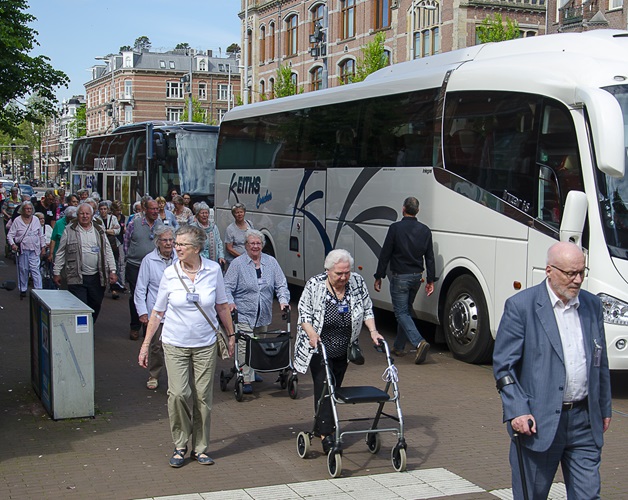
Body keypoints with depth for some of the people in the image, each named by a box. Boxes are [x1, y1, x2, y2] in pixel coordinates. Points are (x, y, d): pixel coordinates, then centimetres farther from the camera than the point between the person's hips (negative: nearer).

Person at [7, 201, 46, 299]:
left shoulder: (36, 220, 8)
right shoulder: (17, 221, 0)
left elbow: (41, 235, 15)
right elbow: (10, 235, 1)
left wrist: (43, 247, 11)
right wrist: (12, 244, -15)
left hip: (34, 250, 1)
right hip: (22, 249, -1)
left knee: (35, 269, -6)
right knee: (23, 270, 5)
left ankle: (39, 290, -6)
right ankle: (23, 290, 16)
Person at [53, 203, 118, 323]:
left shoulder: (99, 231, 11)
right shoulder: (69, 231, 3)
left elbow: (108, 252, 11)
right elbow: (60, 253, 6)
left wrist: (112, 271, 3)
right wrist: (56, 272, 4)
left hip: (96, 277, 3)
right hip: (77, 278, -3)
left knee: (96, 306, 9)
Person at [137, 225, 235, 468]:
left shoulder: (213, 270, -4)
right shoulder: (170, 273, -4)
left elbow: (221, 306, 10)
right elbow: (157, 311, 3)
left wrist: (231, 334, 13)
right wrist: (146, 344, 3)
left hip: (205, 345, 1)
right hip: (175, 344, -1)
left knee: (203, 396, 3)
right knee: (178, 394, -12)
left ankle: (200, 448, 18)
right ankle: (180, 446, 7)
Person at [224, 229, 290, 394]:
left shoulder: (271, 262, 8)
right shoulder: (237, 264, -3)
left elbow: (281, 285, 8)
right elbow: (227, 287, -5)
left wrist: (283, 300, -8)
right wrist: (230, 302, -22)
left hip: (264, 316, 4)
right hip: (243, 315, -4)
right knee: (245, 347, -11)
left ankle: (254, 372, 29)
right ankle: (246, 380, -8)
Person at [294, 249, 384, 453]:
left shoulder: (358, 283, -5)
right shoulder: (314, 285, -14)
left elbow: (367, 309, 5)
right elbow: (304, 313, -11)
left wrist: (373, 331, -7)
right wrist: (311, 333, -26)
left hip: (343, 350, 4)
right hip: (318, 348, -4)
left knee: (334, 388, 11)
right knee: (323, 388, -11)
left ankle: (320, 426, 28)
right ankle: (326, 435, -13)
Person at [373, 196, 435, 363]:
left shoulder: (396, 228, -11)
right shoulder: (425, 230, 5)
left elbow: (385, 254, -9)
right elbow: (430, 257, 7)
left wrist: (379, 277, -2)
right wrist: (431, 280, 12)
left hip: (400, 277, -6)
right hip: (416, 277, 6)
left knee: (401, 313, -4)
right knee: (406, 310, 18)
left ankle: (420, 342, -23)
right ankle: (399, 347, 24)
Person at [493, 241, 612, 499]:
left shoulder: (592, 305, 9)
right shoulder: (520, 306, -8)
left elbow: (600, 362, 18)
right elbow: (503, 365, -8)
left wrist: (604, 408, 18)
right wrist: (517, 411, -15)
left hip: (585, 420, 4)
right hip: (538, 422, -4)